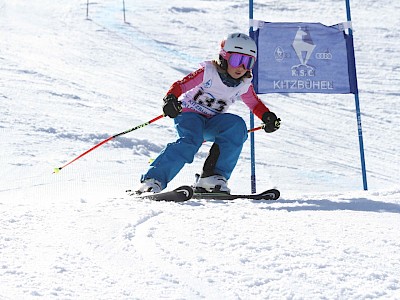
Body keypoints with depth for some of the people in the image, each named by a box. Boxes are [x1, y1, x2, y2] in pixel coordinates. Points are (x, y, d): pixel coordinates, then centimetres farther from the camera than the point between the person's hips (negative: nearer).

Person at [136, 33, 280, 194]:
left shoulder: (244, 84, 1)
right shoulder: (208, 72, -13)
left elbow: (255, 103, 17)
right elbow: (181, 85, -17)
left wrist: (268, 117, -2)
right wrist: (171, 99, -38)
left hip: (211, 123, 5)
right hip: (189, 114, -5)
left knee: (237, 126, -26)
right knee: (191, 141, -36)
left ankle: (212, 176, -27)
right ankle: (153, 180, -35)